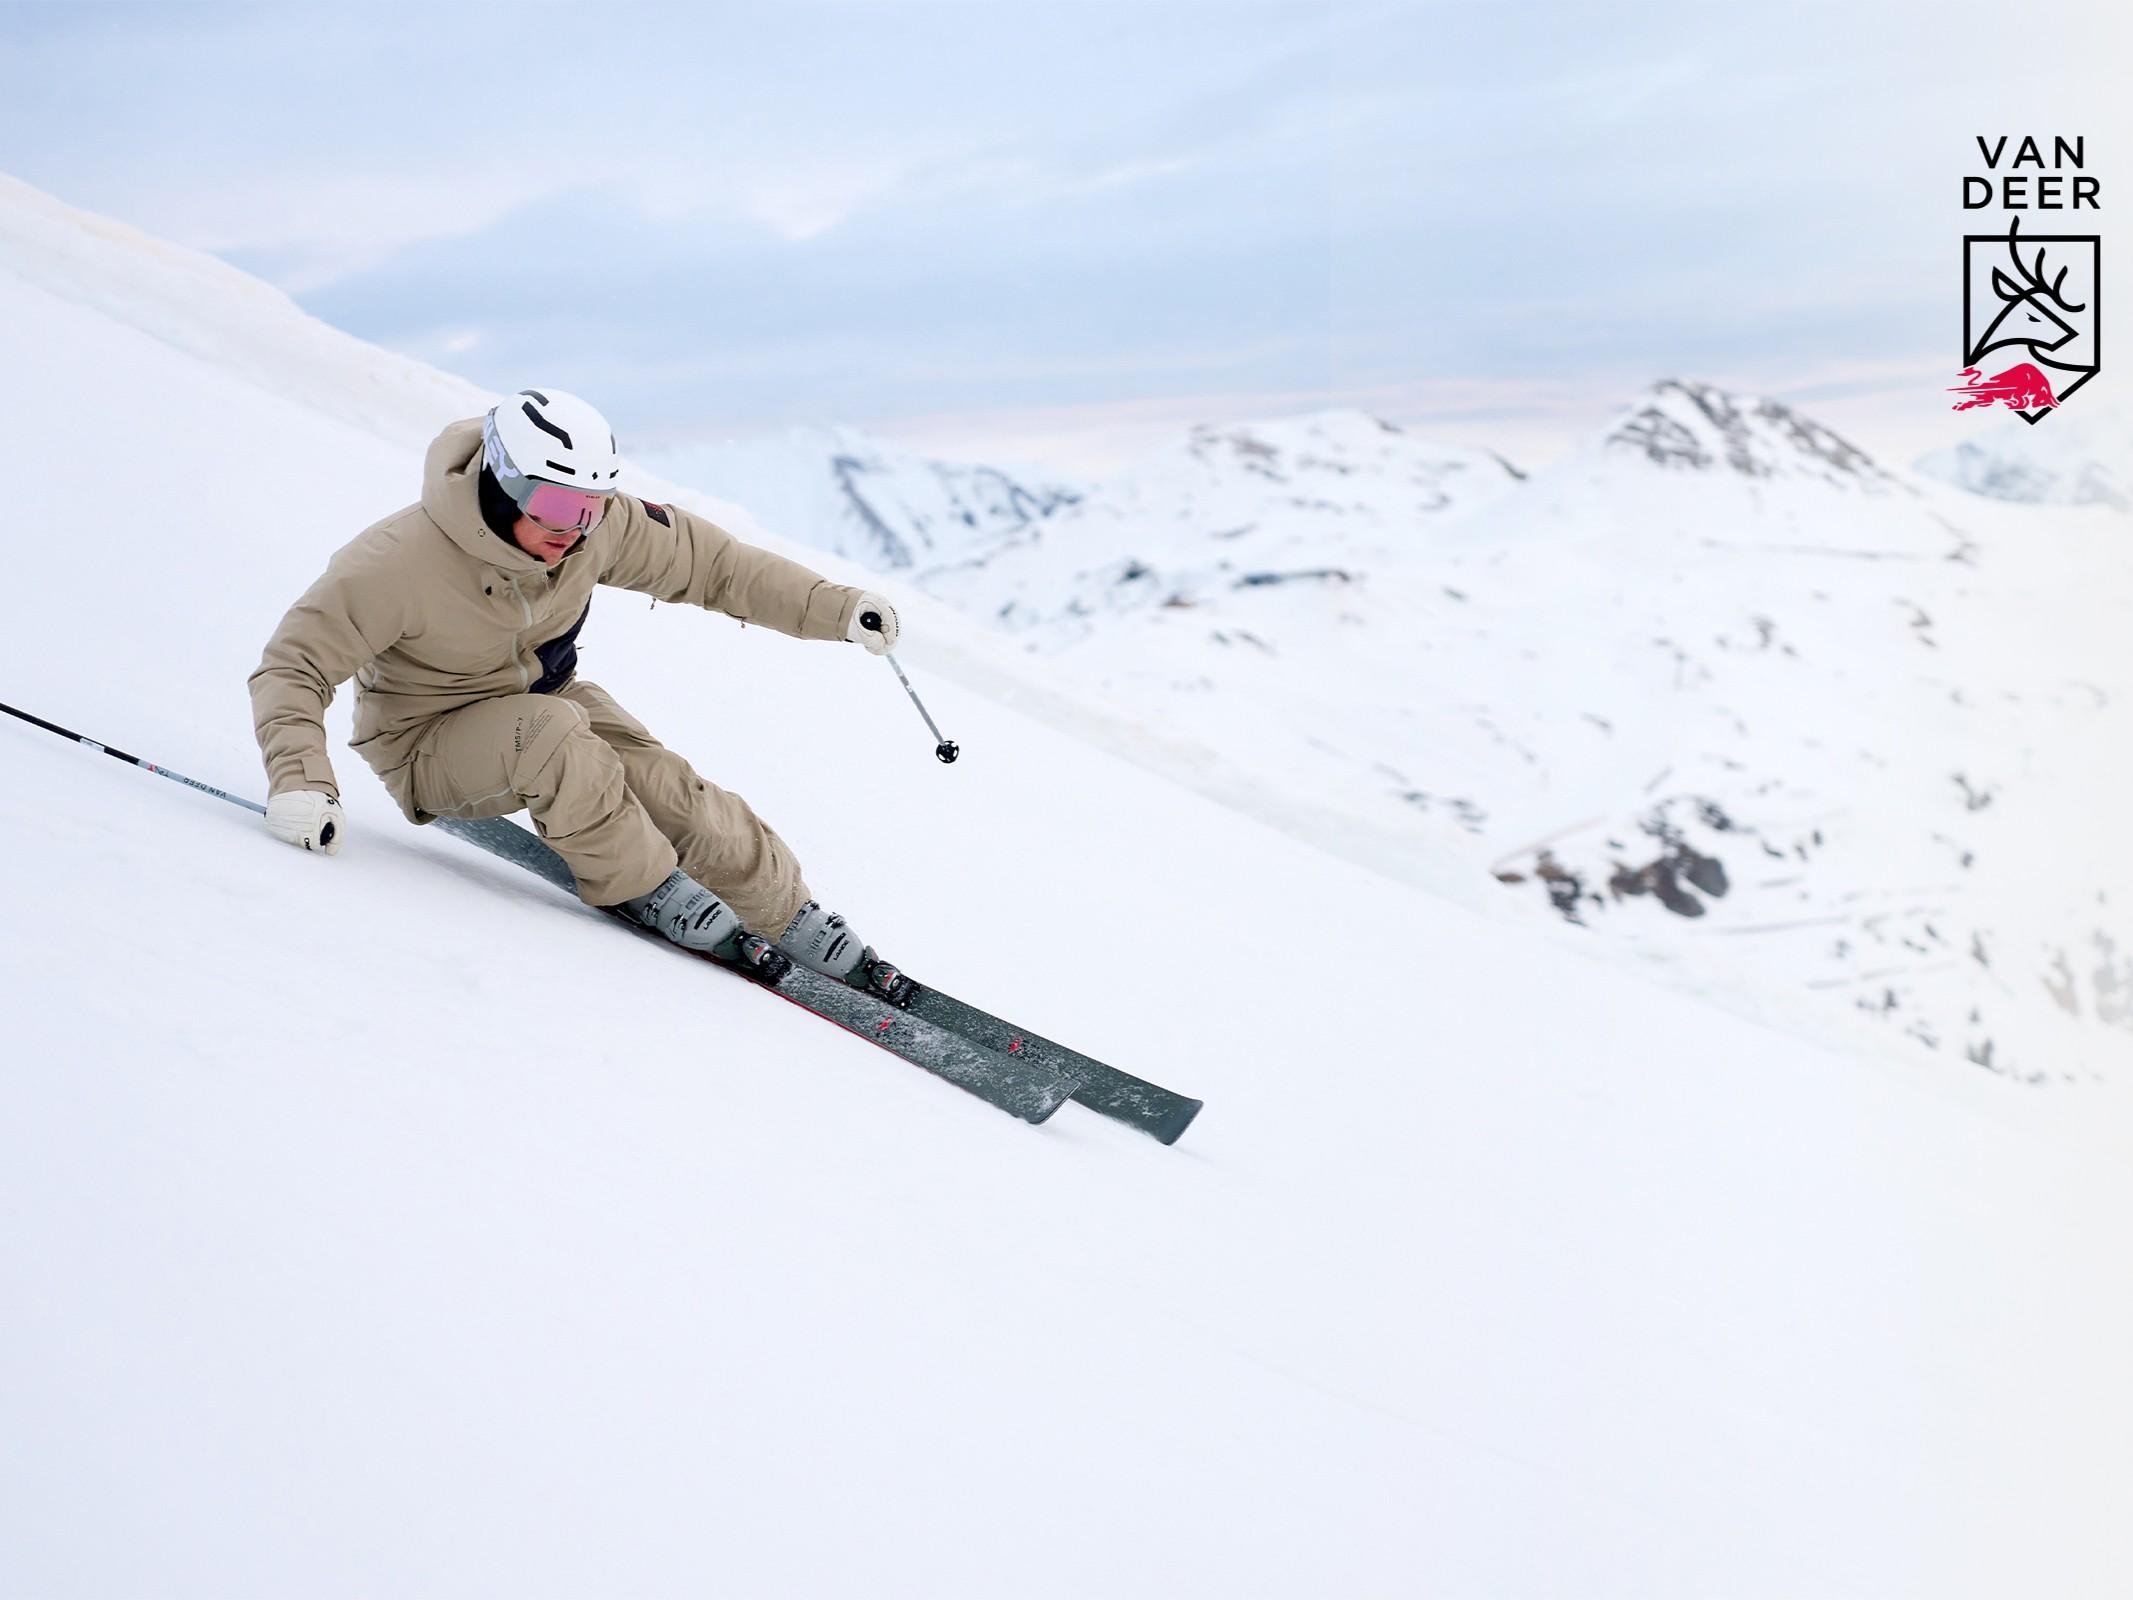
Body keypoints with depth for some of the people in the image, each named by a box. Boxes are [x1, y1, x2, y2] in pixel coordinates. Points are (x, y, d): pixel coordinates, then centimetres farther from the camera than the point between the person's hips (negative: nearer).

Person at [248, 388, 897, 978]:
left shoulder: (597, 525, -17)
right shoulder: (399, 562, -30)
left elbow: (711, 563, -6)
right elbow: (294, 667, -25)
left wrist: (838, 608, -12)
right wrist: (299, 782, -41)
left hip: (546, 701, 4)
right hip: (428, 743, -4)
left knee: (672, 793, -18)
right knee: (552, 734, -36)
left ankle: (800, 927, 1)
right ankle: (645, 890, -15)